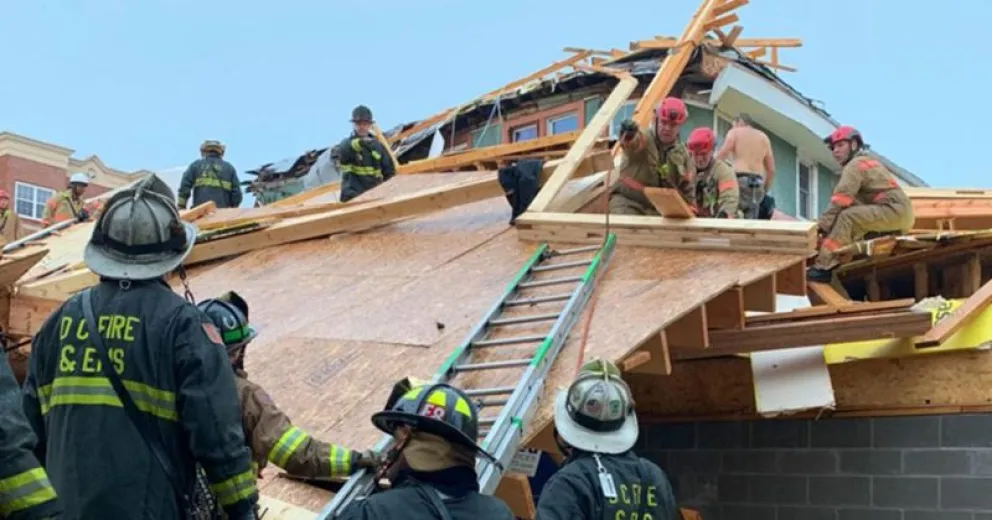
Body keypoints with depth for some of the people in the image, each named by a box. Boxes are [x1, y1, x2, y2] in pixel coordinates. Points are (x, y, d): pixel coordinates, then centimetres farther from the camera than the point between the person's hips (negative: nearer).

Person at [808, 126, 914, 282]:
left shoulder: (855, 164, -6)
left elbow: (840, 200, -15)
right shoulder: (867, 161, 25)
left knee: (848, 217, -19)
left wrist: (822, 226, -13)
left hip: (895, 211, -11)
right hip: (900, 213, 11)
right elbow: (855, 201, 20)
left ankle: (823, 268, -25)